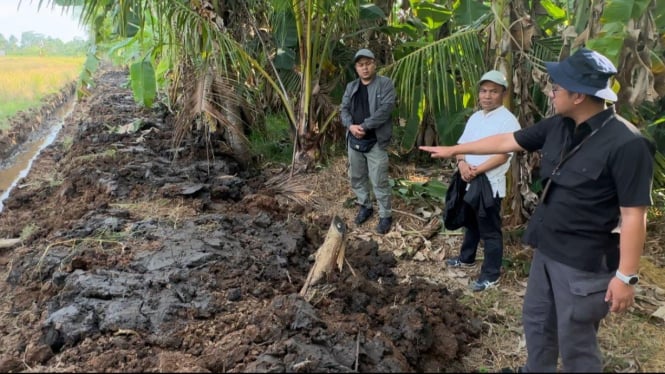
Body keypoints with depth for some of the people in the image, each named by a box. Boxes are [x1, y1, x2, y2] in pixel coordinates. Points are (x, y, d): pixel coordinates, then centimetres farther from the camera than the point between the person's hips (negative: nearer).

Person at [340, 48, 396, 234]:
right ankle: (365, 206, 36)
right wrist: (351, 125, -14)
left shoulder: (385, 84, -6)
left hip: (375, 142, -6)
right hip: (354, 141, 6)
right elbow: (344, 109, 7)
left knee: (379, 181, -3)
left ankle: (385, 215, 11)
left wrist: (364, 126, -19)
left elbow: (385, 110, -17)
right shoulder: (351, 86, 12)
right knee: (356, 177, 16)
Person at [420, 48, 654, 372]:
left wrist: (626, 276, -20)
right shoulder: (558, 126, 1)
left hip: (585, 262, -8)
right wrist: (454, 150, 15)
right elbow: (507, 141, 10)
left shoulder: (626, 144, -22)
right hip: (546, 249, 8)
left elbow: (634, 215, -21)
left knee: (575, 342, 7)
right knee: (537, 320, 24)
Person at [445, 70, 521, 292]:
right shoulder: (475, 118, 11)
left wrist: (476, 170, -21)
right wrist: (462, 164, -9)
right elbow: (462, 145, 11)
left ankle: (491, 275, 11)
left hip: (490, 184, -8)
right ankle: (467, 258, 42)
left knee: (490, 231, 1)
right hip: (469, 181, 8)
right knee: (470, 223, 24)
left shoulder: (508, 120, -13)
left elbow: (502, 156, -20)